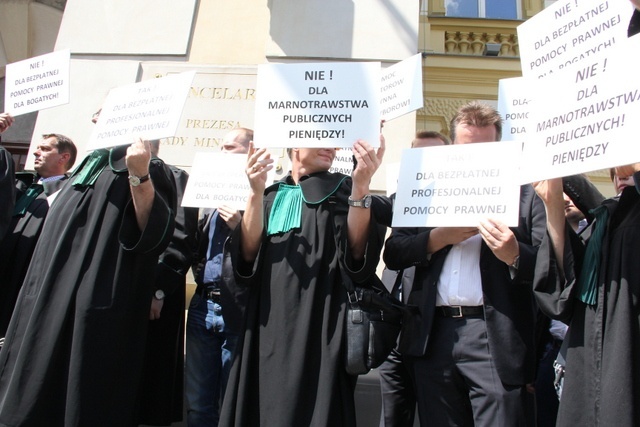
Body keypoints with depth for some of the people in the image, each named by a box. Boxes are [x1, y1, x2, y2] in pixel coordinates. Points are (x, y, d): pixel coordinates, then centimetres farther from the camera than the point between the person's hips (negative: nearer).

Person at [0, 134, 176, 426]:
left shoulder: (150, 170, -6)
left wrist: (139, 175, -32)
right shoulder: (90, 166, 20)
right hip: (49, 307, 9)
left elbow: (154, 232, -20)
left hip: (95, 316, -9)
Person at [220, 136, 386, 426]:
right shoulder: (271, 195, 12)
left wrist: (361, 187, -24)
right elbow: (247, 255, -3)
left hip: (321, 326, -2)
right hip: (269, 325, 3)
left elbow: (357, 253, -12)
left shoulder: (342, 190, 4)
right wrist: (256, 193, -14)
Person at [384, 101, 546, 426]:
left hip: (496, 337, -3)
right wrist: (439, 237, -10)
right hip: (432, 336, 3)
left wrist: (514, 254, -21)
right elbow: (392, 253, 4)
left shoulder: (523, 194, 4)